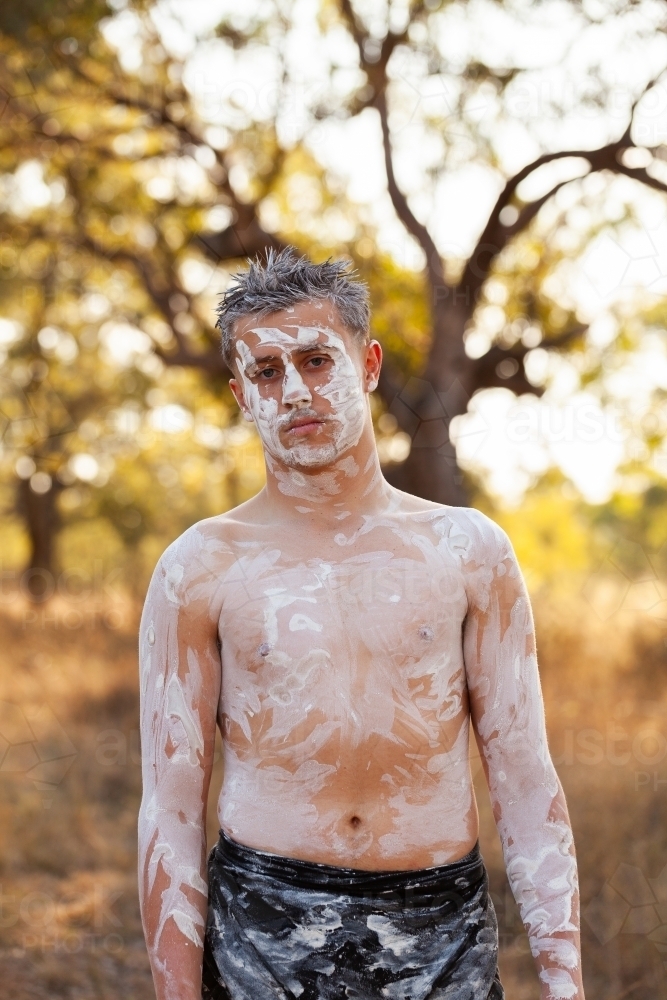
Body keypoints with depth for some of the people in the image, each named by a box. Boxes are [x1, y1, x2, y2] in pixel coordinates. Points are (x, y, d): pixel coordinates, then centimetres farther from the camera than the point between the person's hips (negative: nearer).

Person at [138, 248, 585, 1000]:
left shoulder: (467, 550, 3)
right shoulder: (201, 569, -1)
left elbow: (525, 780, 3)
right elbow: (171, 810, -1)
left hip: (443, 936, 1)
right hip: (263, 936, -1)